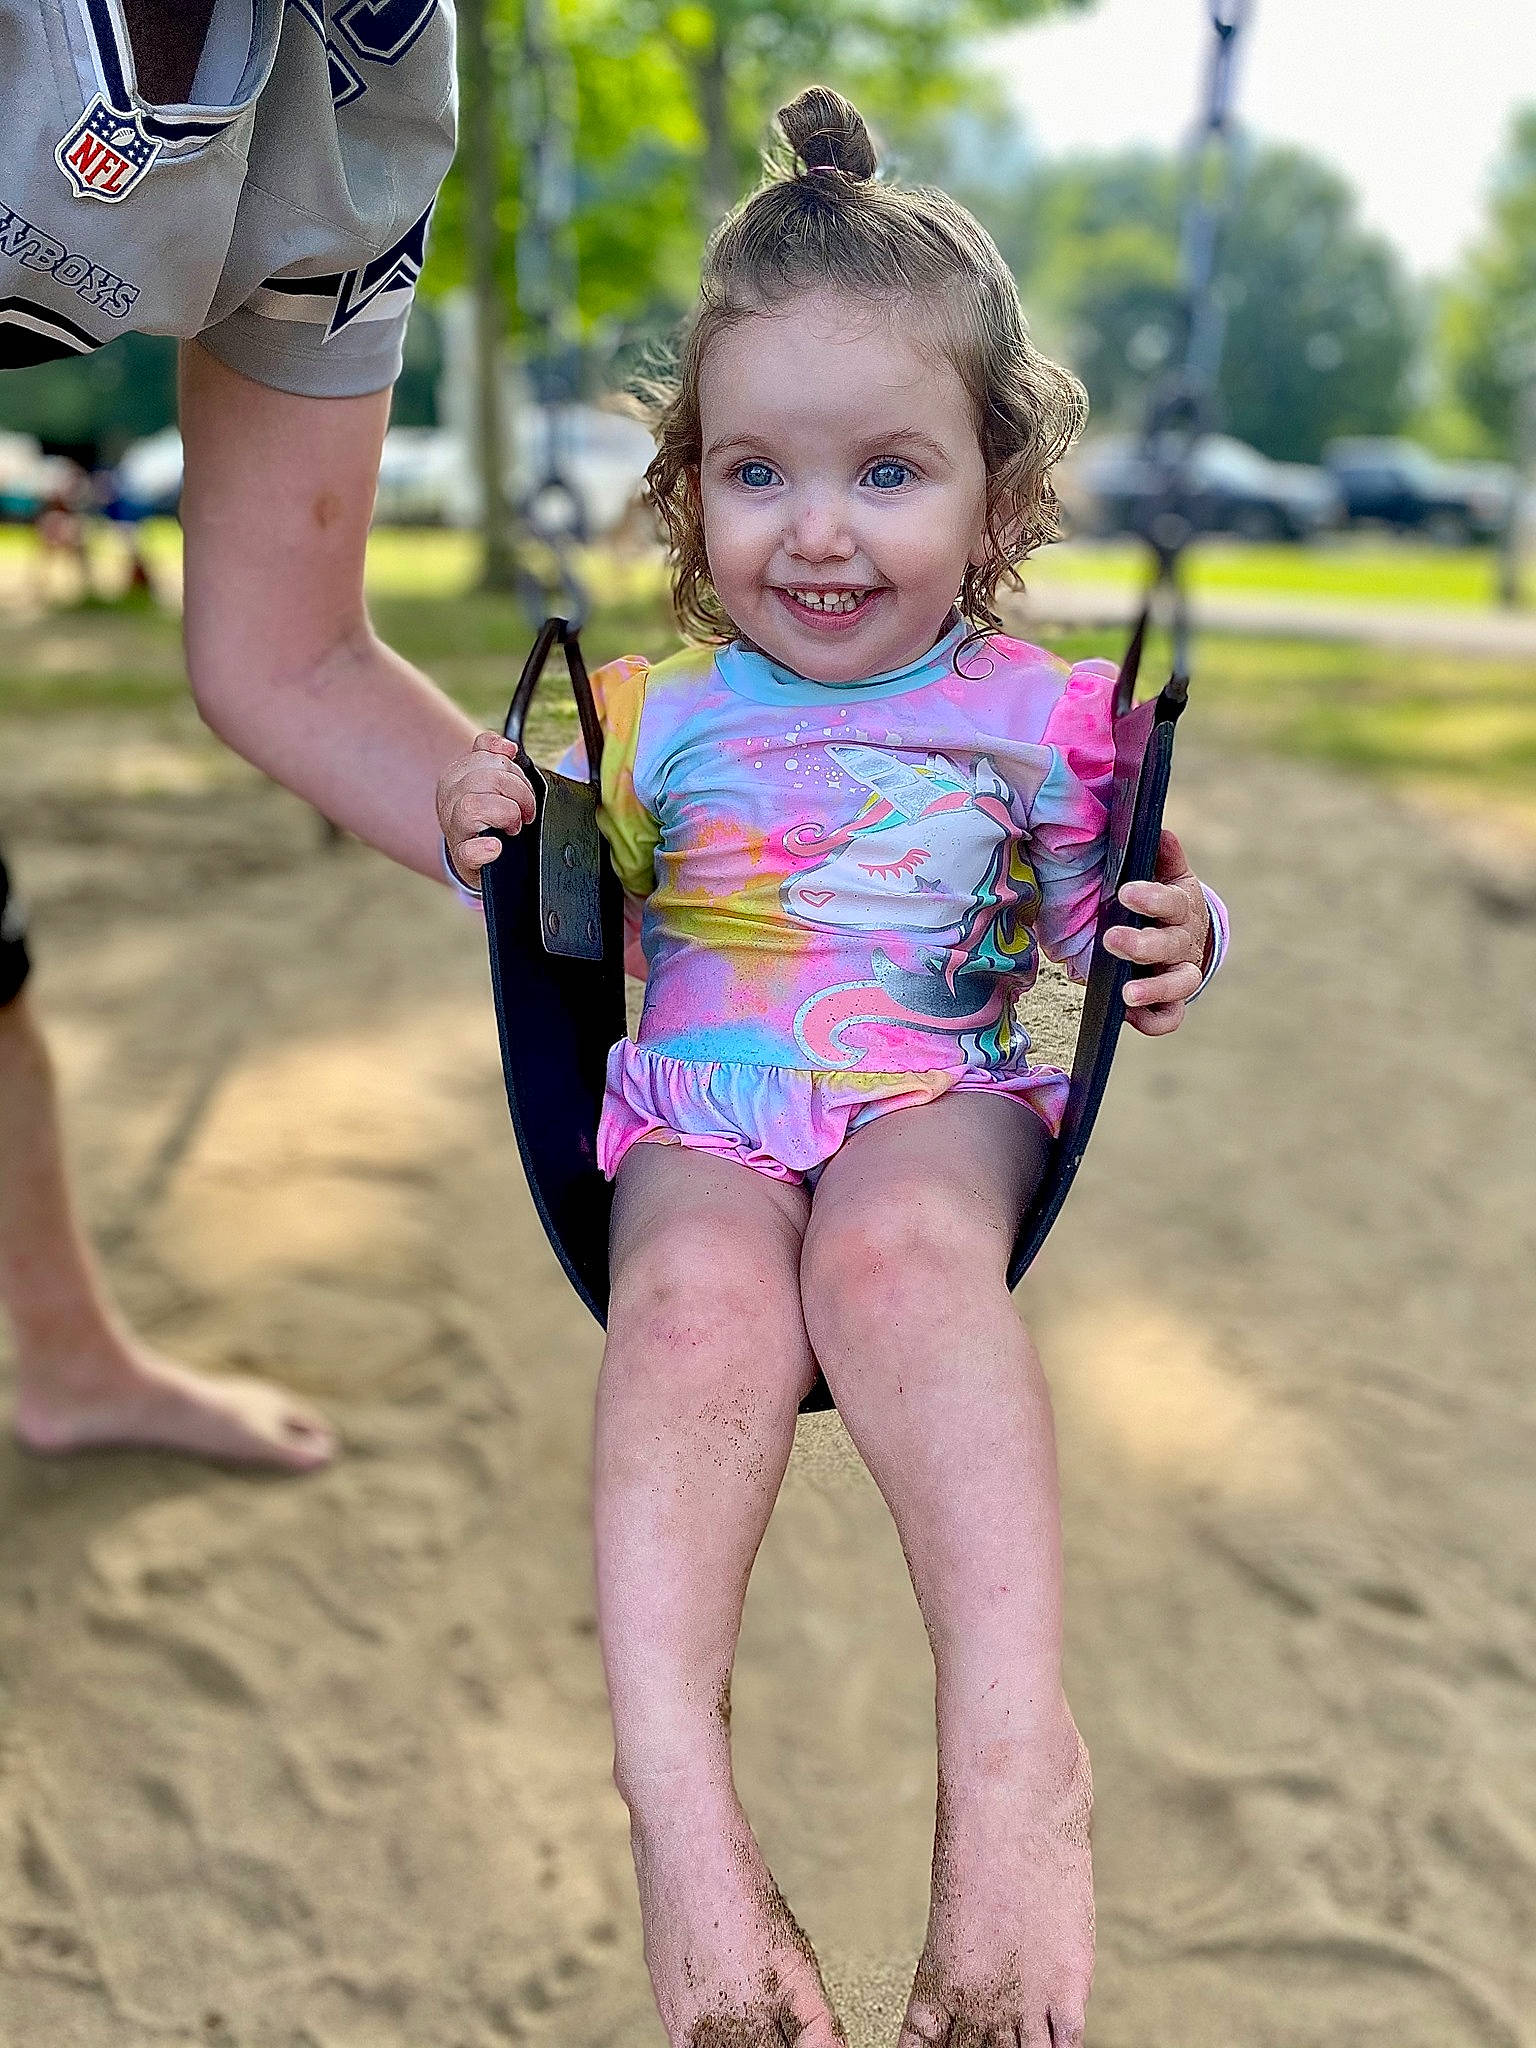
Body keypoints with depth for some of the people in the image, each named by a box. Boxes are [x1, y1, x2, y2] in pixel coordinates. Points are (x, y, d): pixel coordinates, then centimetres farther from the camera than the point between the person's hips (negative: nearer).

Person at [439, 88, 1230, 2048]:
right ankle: (674, 1787, -38)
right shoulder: (655, 715, 12)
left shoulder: (1039, 715, 9)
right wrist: (489, 841, -1)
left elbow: (1107, 927, 15)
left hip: (942, 1095, -1)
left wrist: (1177, 943, -8)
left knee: (897, 1251, -35)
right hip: (699, 1100, 2)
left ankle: (1013, 1748, -39)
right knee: (697, 1295, -31)